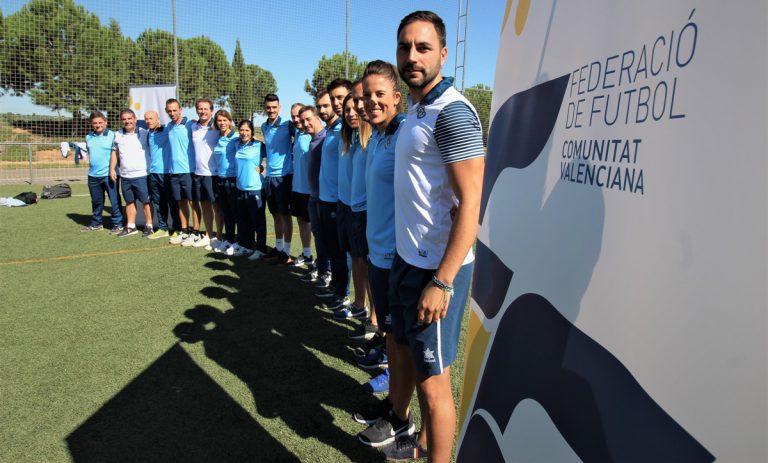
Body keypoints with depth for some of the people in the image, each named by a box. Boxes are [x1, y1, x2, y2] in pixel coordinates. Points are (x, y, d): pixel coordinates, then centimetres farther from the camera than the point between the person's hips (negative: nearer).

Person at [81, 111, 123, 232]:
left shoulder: (112, 135, -6)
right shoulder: (88, 137, 11)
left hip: (109, 174, -6)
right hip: (93, 175, 6)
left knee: (115, 200, -2)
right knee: (96, 201, 16)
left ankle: (118, 224, 7)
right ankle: (96, 223, 29)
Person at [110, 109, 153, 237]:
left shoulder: (144, 133, -4)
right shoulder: (118, 135, 10)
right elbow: (115, 152, 18)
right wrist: (112, 168, 10)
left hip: (142, 175, -5)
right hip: (125, 176, 5)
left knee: (146, 201, -1)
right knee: (129, 201, 13)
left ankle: (149, 226, 9)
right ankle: (131, 226, 22)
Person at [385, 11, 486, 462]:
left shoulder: (452, 113, -16)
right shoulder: (416, 111, 13)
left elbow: (470, 204, -21)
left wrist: (442, 281, -23)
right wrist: (407, 258, 16)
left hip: (436, 269, -10)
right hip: (407, 258, 10)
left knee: (433, 381, 2)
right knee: (409, 355, 22)